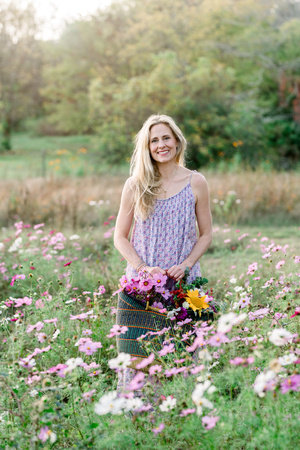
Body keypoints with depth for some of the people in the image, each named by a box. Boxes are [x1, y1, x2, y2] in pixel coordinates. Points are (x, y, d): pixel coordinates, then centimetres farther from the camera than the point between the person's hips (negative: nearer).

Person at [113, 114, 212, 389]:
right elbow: (120, 237, 6)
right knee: (138, 362, -2)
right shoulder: (135, 185, 4)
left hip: (183, 284, 0)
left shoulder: (195, 183, 4)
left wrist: (186, 264, -9)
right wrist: (143, 268, -10)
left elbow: (206, 234, 9)